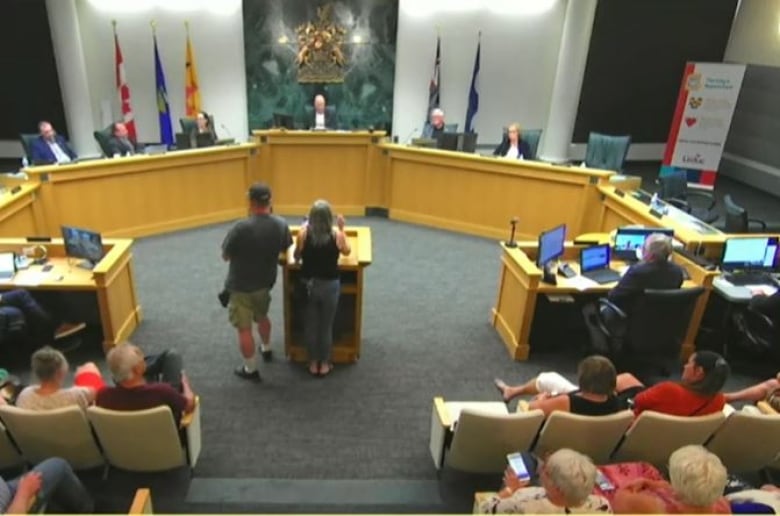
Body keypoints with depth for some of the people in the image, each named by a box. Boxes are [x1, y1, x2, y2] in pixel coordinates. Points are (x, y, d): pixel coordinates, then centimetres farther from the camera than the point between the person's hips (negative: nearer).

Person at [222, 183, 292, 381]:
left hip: (240, 286, -5)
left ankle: (251, 369, 20)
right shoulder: (281, 225, -12)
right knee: (262, 316, 30)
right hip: (265, 282, 6)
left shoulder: (241, 228, -27)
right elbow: (285, 249, 7)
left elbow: (225, 256, -13)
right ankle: (266, 349, 51)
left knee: (244, 329, 8)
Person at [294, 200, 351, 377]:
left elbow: (297, 256, 2)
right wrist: (342, 229, 15)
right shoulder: (336, 234, -12)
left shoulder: (304, 233, -12)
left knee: (310, 325, 16)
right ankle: (324, 364, 25)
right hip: (330, 285, 0)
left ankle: (313, 363, 27)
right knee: (326, 326, 14)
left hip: (308, 284, 1)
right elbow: (347, 252, 8)